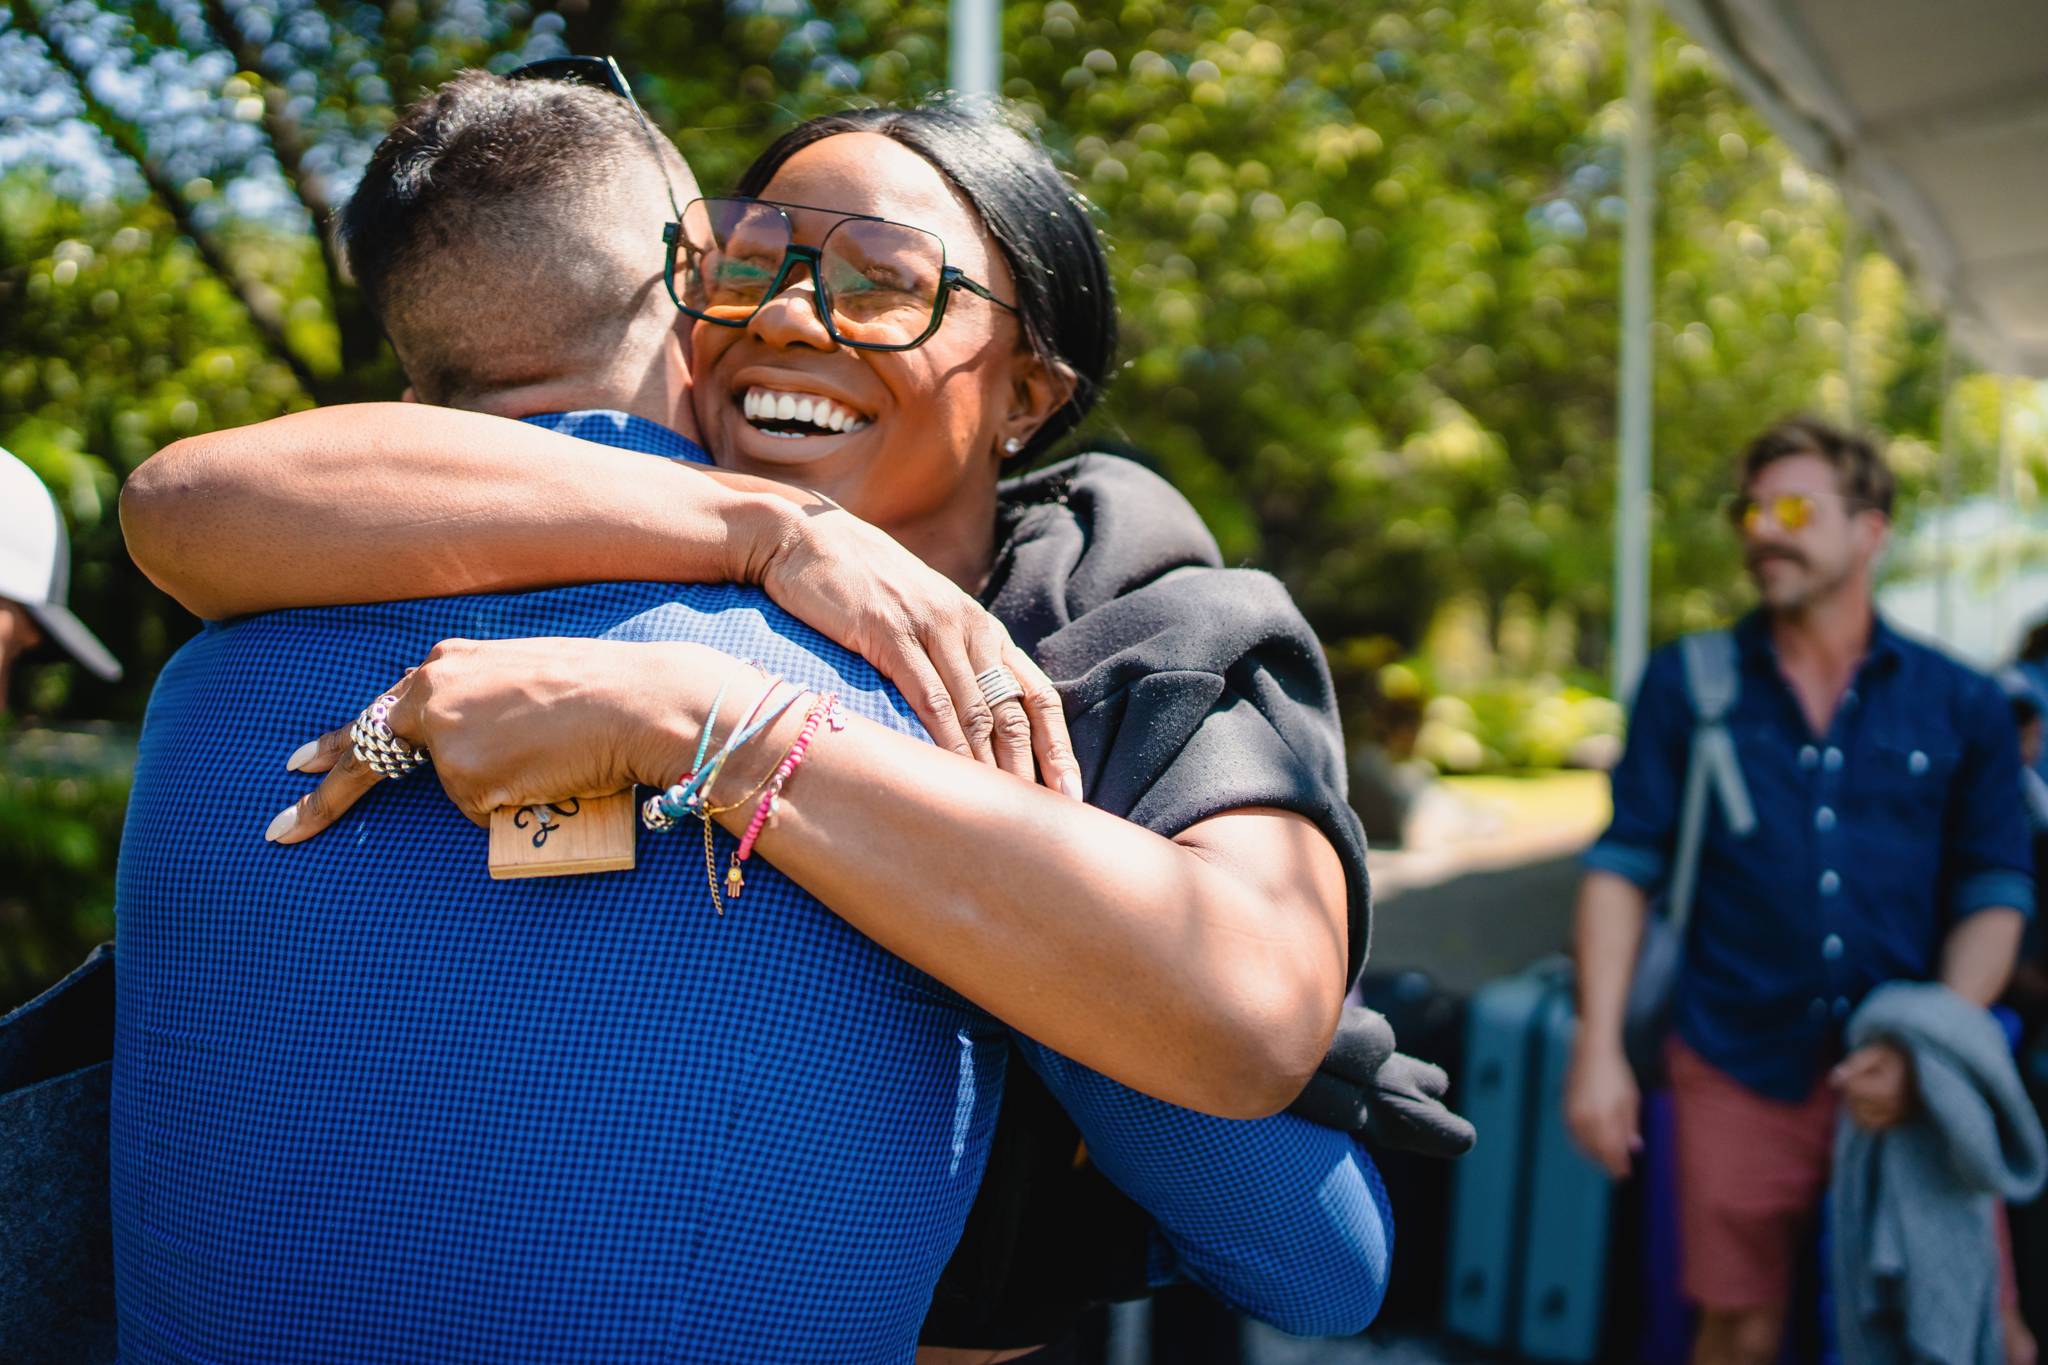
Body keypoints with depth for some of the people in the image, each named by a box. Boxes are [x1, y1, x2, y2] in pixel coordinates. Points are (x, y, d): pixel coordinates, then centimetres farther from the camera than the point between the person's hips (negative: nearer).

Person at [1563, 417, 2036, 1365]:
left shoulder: (1962, 705, 4)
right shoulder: (1687, 684, 3)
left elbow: (1996, 890, 4)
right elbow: (1625, 865, 1)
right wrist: (1598, 1047, -7)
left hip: (1910, 1075, 1)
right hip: (1740, 1073, 0)